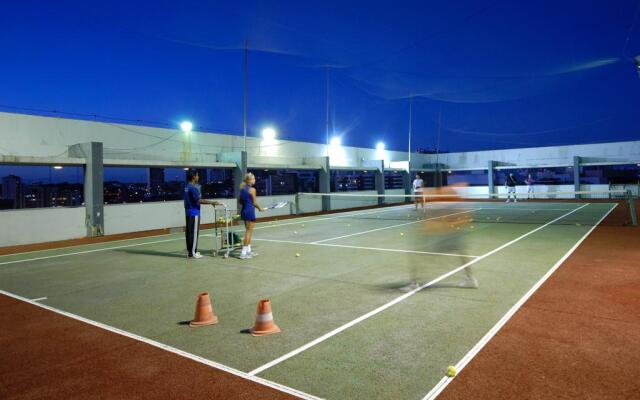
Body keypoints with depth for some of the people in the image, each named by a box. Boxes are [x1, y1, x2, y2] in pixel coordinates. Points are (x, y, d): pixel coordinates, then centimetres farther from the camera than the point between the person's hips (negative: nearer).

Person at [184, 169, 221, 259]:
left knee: (188, 232, 12)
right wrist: (212, 202, -20)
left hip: (188, 212, 10)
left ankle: (189, 251, 18)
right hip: (194, 212, -10)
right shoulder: (193, 188, -17)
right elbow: (199, 200, -23)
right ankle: (193, 253, -1)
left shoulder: (187, 187, 13)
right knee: (194, 232, -4)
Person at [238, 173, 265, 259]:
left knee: (248, 231, 18)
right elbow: (254, 202, -10)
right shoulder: (252, 189, -13)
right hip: (250, 211, -8)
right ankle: (243, 253, -4)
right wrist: (260, 208, 5)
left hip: (244, 210, 8)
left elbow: (240, 200, 12)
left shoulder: (242, 188, 10)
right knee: (249, 231, -3)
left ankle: (248, 250, 26)